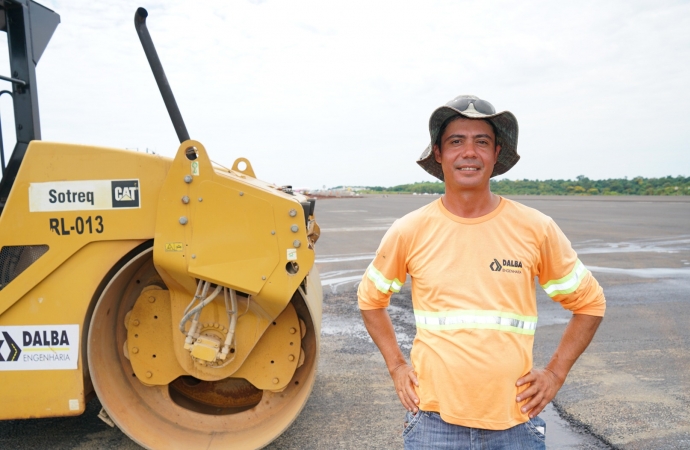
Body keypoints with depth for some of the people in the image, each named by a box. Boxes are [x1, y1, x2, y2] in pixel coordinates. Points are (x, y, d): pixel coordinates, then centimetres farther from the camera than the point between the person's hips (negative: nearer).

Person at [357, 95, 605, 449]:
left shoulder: (536, 230, -7)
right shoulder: (409, 232, -7)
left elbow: (589, 302, 6)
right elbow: (370, 298, 8)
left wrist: (555, 373, 1)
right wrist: (396, 366, 3)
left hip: (515, 421, 1)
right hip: (434, 419, 0)